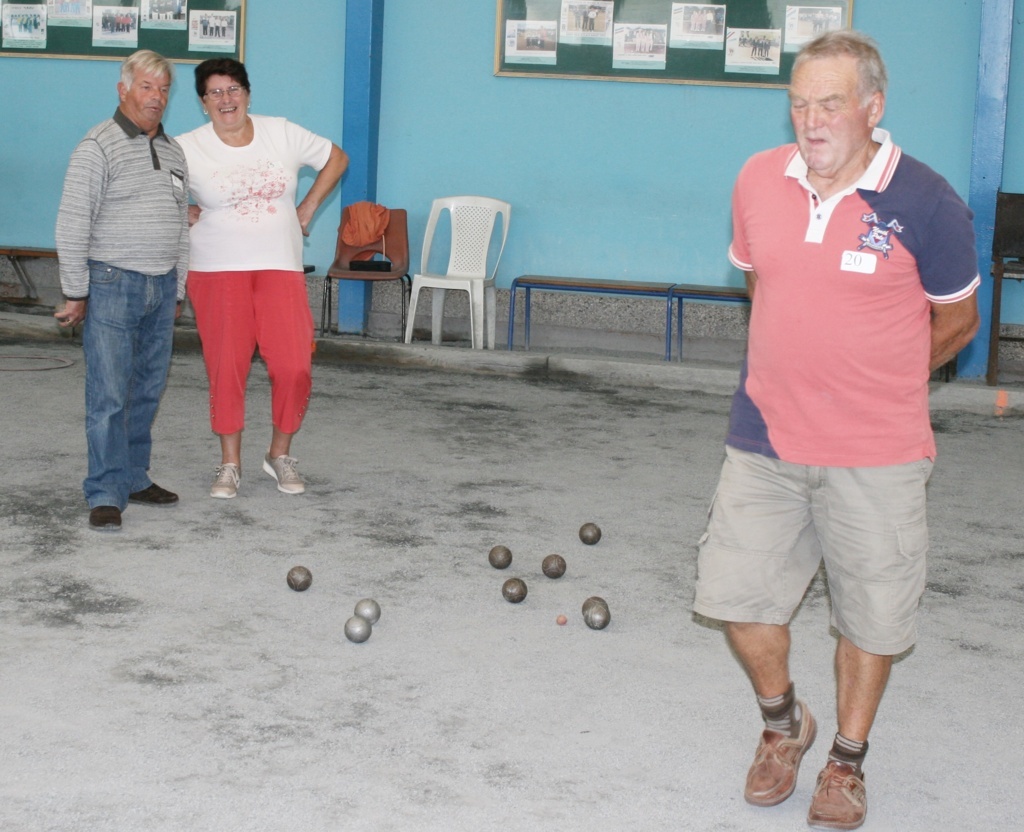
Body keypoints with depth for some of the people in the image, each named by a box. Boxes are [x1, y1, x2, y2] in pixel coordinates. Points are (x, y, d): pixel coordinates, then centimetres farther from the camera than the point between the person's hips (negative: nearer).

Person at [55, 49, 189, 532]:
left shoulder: (173, 152, 14)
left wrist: (177, 290, 20)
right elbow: (72, 225, -10)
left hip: (161, 288, 7)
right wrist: (75, 293, -11)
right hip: (113, 285, -7)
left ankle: (133, 477, 22)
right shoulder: (98, 147, -7)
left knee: (148, 389, 11)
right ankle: (106, 494, -4)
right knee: (108, 394, -7)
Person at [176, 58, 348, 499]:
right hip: (218, 271, -1)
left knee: (294, 367, -8)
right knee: (226, 367, -2)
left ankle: (280, 454, 14)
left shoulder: (283, 134, 3)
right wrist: (185, 212, -3)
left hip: (281, 268, 1)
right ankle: (230, 464, 13)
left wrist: (308, 208, 10)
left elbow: (336, 158, 15)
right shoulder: (187, 148, -4)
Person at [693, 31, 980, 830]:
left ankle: (848, 760, 31)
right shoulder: (758, 181, -2)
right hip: (765, 436, 3)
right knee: (740, 591, 7)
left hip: (877, 452, -3)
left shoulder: (927, 203, -14)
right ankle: (783, 721, 35)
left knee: (871, 613, 9)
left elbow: (956, 320, 1)